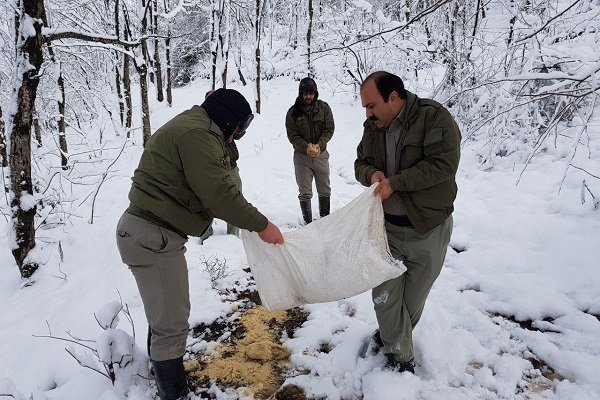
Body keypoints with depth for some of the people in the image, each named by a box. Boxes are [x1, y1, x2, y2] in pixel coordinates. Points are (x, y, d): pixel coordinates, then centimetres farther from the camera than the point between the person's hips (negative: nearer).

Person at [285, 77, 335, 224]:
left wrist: (319, 145, -20)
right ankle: (308, 222, 14)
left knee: (325, 191, 12)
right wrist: (306, 147, -22)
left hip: (321, 154, 2)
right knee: (305, 193, 3)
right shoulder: (293, 112, -6)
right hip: (301, 156, -1)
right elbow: (292, 135, -7)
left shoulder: (324, 107, -3)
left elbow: (329, 129, -4)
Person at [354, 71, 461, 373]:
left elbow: (443, 164, -23)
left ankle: (393, 336, 39)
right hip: (386, 224, 4)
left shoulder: (434, 118, -15)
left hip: (427, 227, -4)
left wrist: (394, 183, -24)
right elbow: (361, 163, 13)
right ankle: (400, 356, 24)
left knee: (414, 295, 13)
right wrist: (371, 174, -11)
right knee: (385, 293, 5)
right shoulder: (373, 126, 4)